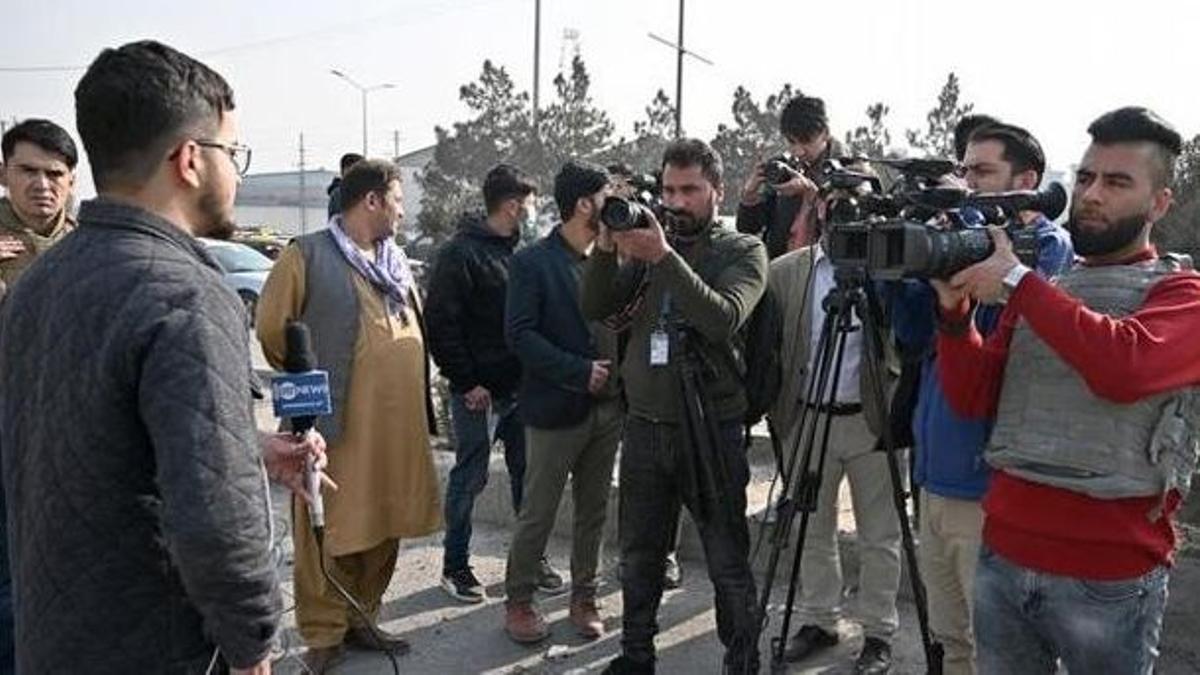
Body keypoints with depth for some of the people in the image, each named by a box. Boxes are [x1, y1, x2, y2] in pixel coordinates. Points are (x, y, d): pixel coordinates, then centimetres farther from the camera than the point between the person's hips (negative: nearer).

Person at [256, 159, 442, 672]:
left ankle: (361, 619, 31)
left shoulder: (395, 258, 15)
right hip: (338, 423, -6)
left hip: (399, 424, 7)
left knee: (384, 526, 14)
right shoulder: (308, 255, -7)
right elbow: (272, 327, -6)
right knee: (330, 531, 2)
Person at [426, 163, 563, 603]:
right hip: (479, 392, -7)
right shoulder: (461, 253, -11)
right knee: (470, 479, 4)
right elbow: (441, 323, -14)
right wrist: (466, 382, -15)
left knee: (528, 474, 13)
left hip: (521, 386, 7)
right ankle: (455, 566, 20)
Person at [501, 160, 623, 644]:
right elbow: (519, 334, -14)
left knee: (594, 511, 14)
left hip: (608, 406, 6)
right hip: (556, 408, -5)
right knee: (538, 515, 4)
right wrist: (580, 372, -18)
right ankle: (518, 601, 21)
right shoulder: (532, 262, -7)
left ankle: (584, 597, 27)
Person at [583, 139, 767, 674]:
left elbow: (724, 319, -20)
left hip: (712, 431, -4)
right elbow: (595, 309, 0)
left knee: (729, 564, 6)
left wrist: (664, 259, -26)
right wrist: (606, 247, -15)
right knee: (638, 557, 17)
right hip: (644, 425, 4)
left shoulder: (743, 251, -2)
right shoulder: (646, 240, 8)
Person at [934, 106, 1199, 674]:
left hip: (1110, 576, -4)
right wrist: (955, 308, -9)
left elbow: (1124, 367, -25)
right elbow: (972, 398, 4)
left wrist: (1016, 282, -19)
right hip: (1003, 555, 4)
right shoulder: (1040, 289, 12)